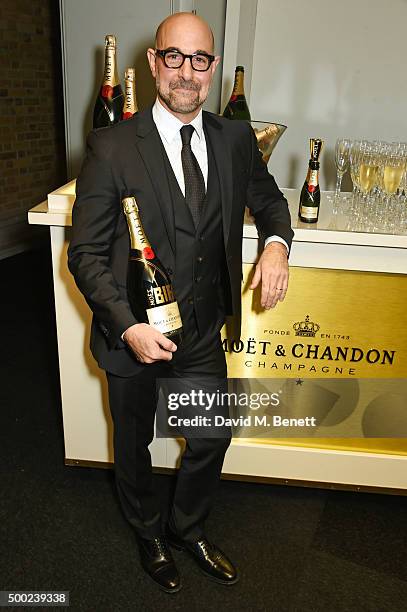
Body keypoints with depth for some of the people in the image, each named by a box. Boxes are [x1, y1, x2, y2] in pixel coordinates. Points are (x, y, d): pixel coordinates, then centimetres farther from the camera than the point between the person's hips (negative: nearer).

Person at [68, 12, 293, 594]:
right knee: (134, 443, 19)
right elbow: (85, 252, -13)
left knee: (212, 438, 18)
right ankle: (149, 533, 52)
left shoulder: (236, 139, -2)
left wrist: (277, 242, -8)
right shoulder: (112, 147, -15)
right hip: (136, 335, -3)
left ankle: (188, 529, 50)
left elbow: (268, 199, 15)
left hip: (204, 332, 4)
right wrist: (128, 326, -24)